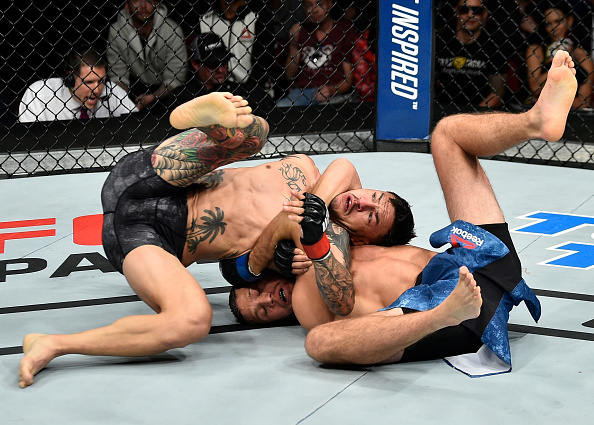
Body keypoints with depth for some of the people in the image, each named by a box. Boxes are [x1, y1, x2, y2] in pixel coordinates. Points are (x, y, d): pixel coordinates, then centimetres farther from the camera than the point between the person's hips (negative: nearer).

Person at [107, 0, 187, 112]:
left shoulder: (170, 29, -16)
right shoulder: (116, 30, -12)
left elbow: (175, 79, -12)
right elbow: (117, 76, -7)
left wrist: (152, 98, -25)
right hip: (135, 84, 1)